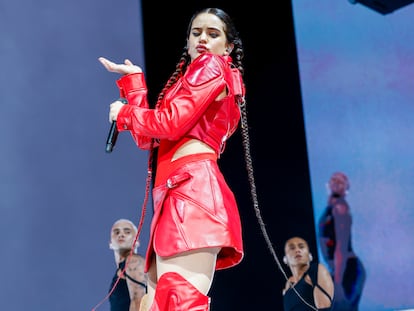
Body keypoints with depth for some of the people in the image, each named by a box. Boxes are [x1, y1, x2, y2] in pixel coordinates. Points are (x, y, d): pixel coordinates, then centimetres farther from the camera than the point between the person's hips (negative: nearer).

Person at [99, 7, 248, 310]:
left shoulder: (213, 67, 6)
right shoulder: (186, 78, 32)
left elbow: (171, 121, -8)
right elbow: (148, 139, 24)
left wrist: (124, 114, 10)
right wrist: (133, 79, 29)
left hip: (192, 187, -10)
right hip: (177, 192, 10)